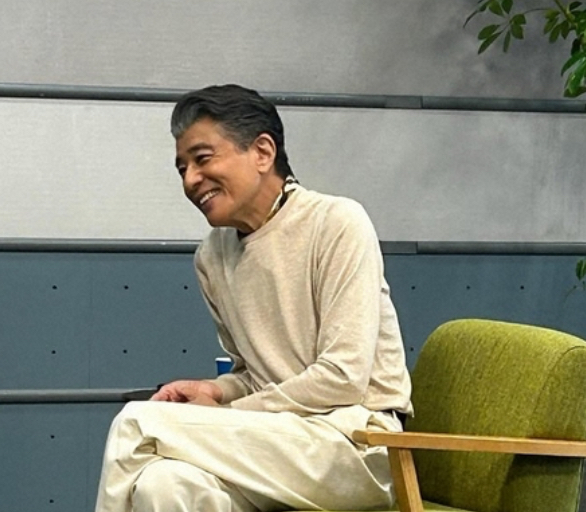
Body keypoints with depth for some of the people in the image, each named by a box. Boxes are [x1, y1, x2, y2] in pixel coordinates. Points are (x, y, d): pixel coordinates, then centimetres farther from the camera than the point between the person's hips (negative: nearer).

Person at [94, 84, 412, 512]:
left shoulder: (337, 223, -6)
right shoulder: (212, 257, 13)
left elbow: (344, 377, -12)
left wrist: (224, 415, -9)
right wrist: (215, 392, -1)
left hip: (357, 442, -5)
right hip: (280, 441, 5)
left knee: (138, 424, -21)